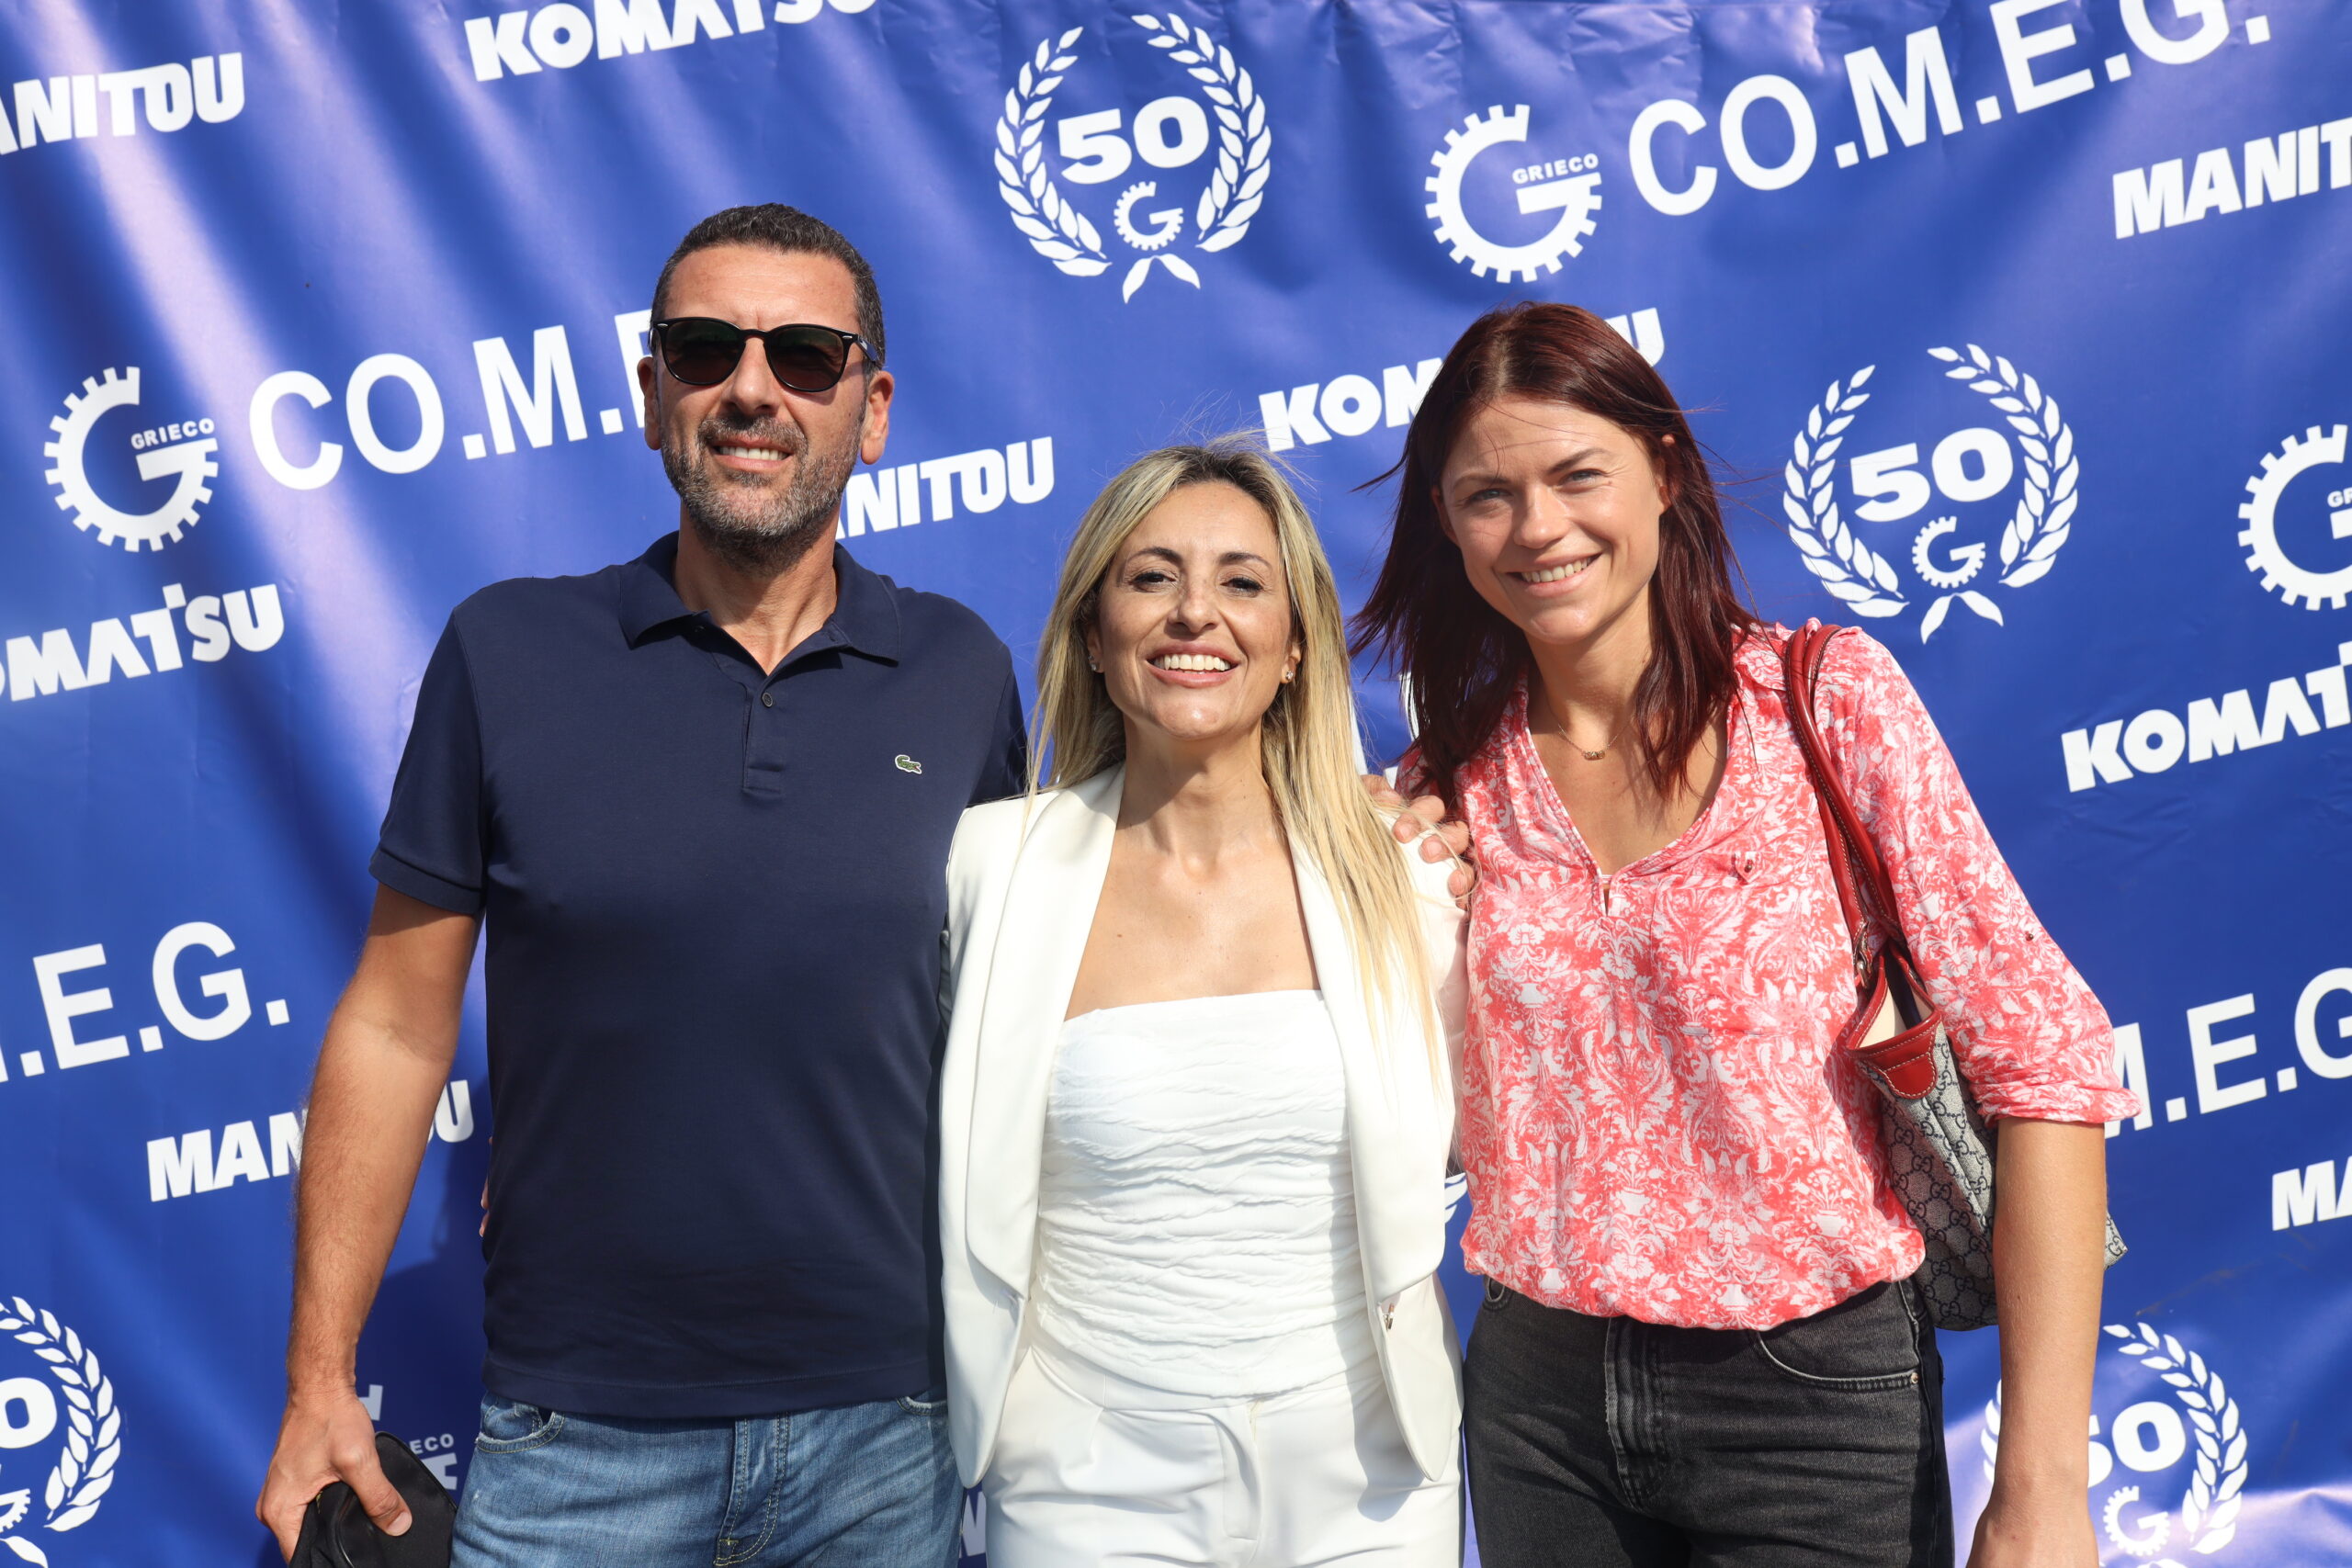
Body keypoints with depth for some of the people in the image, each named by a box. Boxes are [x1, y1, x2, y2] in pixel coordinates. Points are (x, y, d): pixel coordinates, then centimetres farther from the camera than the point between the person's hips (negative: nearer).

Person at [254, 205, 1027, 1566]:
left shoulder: (962, 673, 0)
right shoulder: (507, 653, -3)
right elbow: (397, 1025, -1)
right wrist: (321, 1382, -2)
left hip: (881, 1431, 1)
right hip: (573, 1440, -1)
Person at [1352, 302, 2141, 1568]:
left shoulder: (1824, 701, -9)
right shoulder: (1455, 781, 1)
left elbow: (2041, 1057, -13)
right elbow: (1452, 1104, 8)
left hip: (1813, 1383, -3)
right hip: (1538, 1396, 3)